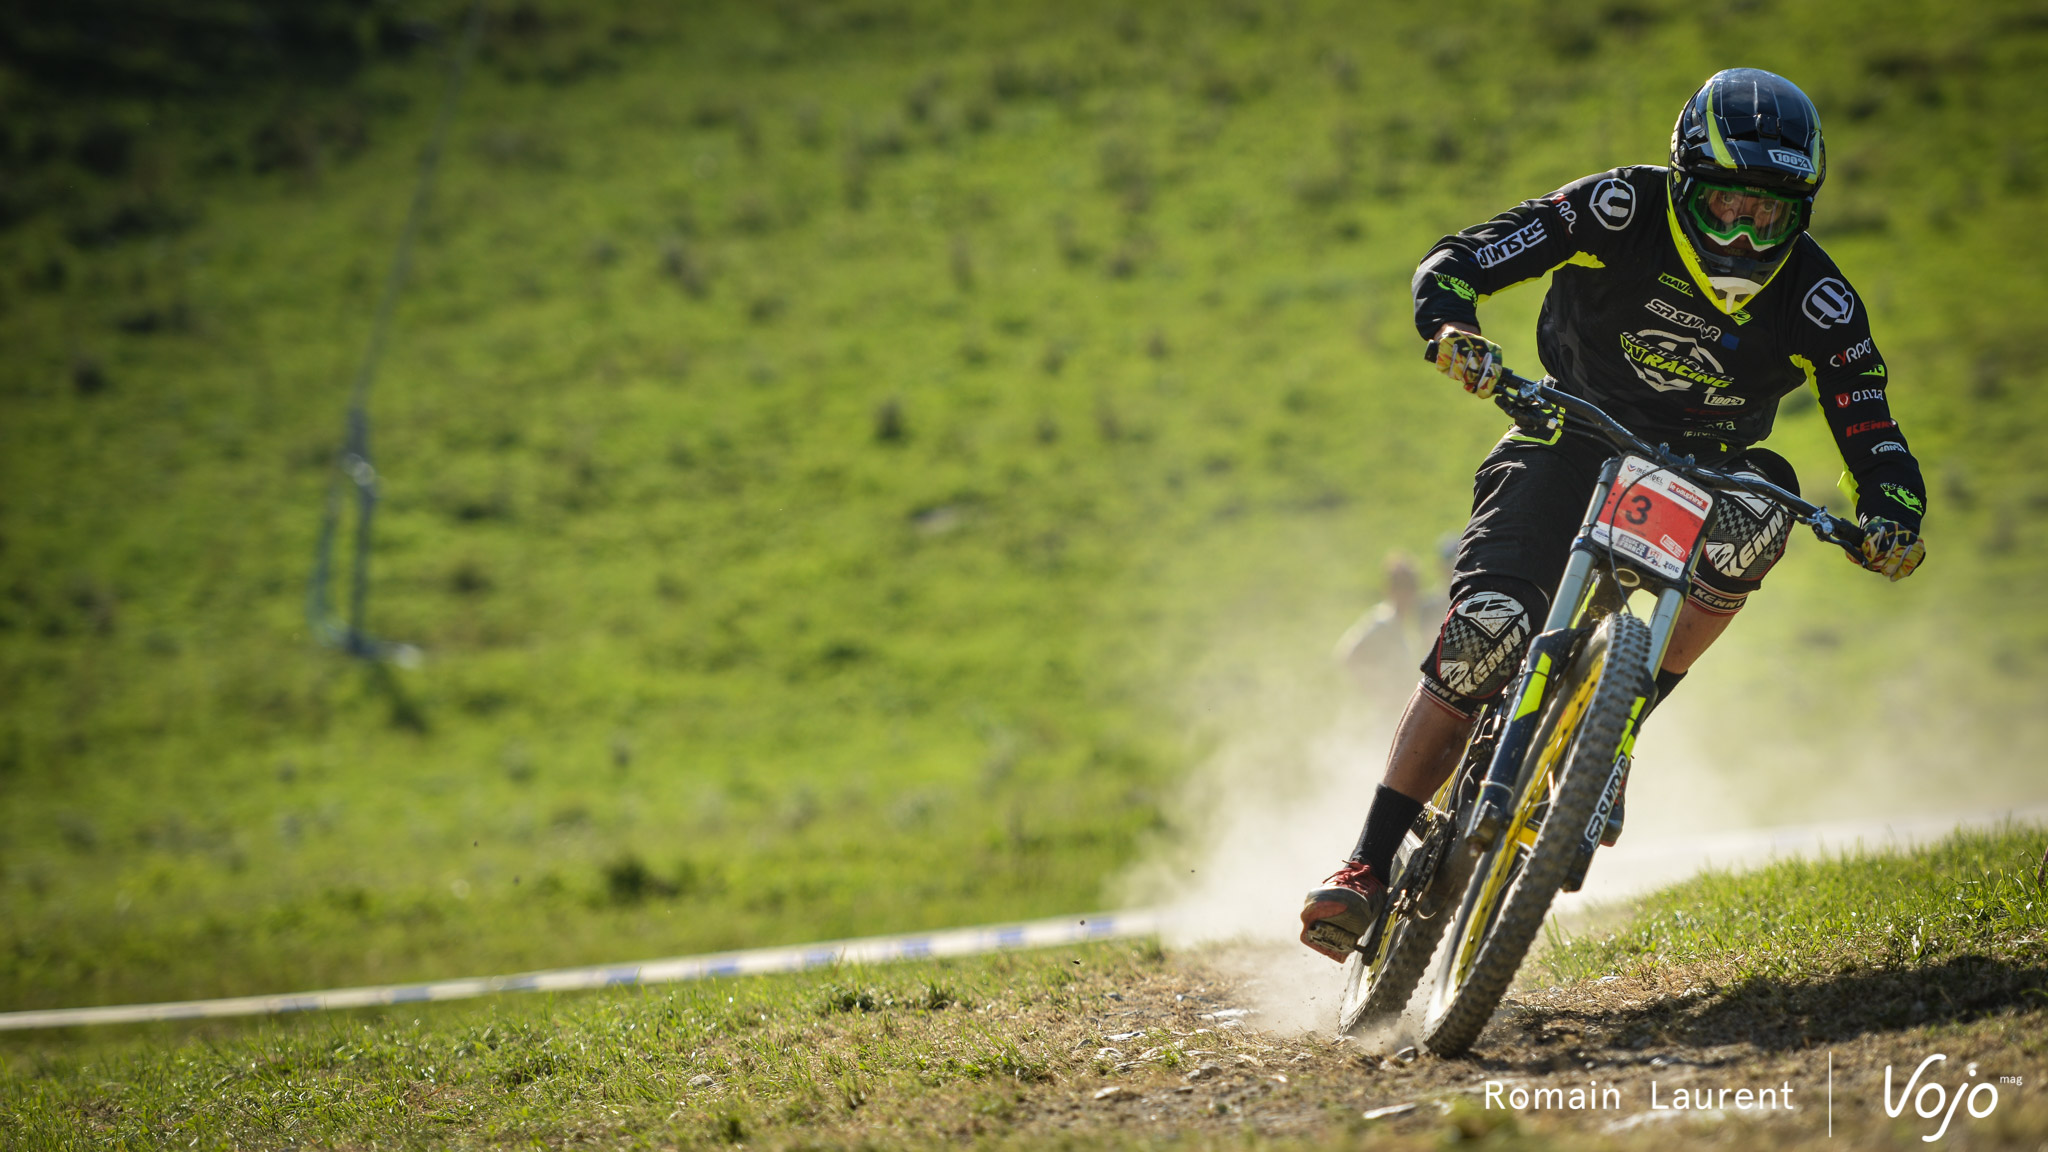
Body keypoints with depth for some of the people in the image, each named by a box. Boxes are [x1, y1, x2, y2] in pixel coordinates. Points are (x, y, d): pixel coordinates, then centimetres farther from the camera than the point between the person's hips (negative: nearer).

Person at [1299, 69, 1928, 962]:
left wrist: (1894, 518, -36)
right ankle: (1368, 869, -19)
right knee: (1488, 627, -24)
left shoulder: (1817, 302, -14)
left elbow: (1870, 432, -14)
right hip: (1574, 441, -1)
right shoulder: (1623, 212, -17)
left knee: (1755, 509, -35)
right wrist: (1453, 327, -41)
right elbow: (1458, 262, -19)